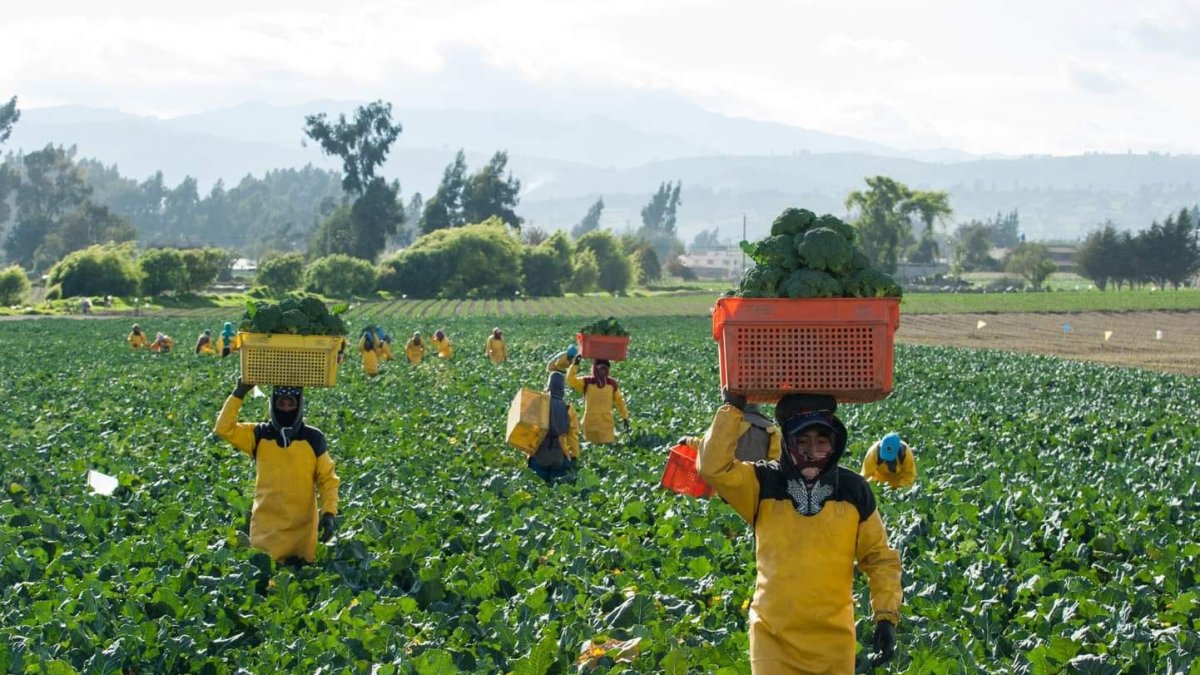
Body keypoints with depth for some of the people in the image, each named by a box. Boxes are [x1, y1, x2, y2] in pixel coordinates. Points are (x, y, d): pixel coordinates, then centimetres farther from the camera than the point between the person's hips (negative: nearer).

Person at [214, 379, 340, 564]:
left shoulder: (313, 439, 1)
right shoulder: (259, 435, 4)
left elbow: (328, 479, 2)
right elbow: (224, 428, -7)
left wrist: (330, 513, -11)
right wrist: (239, 393, -13)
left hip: (303, 530, -1)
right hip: (266, 529, 1)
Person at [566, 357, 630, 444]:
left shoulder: (612, 383, 5)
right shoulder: (587, 382, 0)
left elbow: (619, 401, 13)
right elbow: (571, 380, -13)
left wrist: (625, 417, 12)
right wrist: (575, 364, -23)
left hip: (606, 423, 0)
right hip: (591, 423, 0)